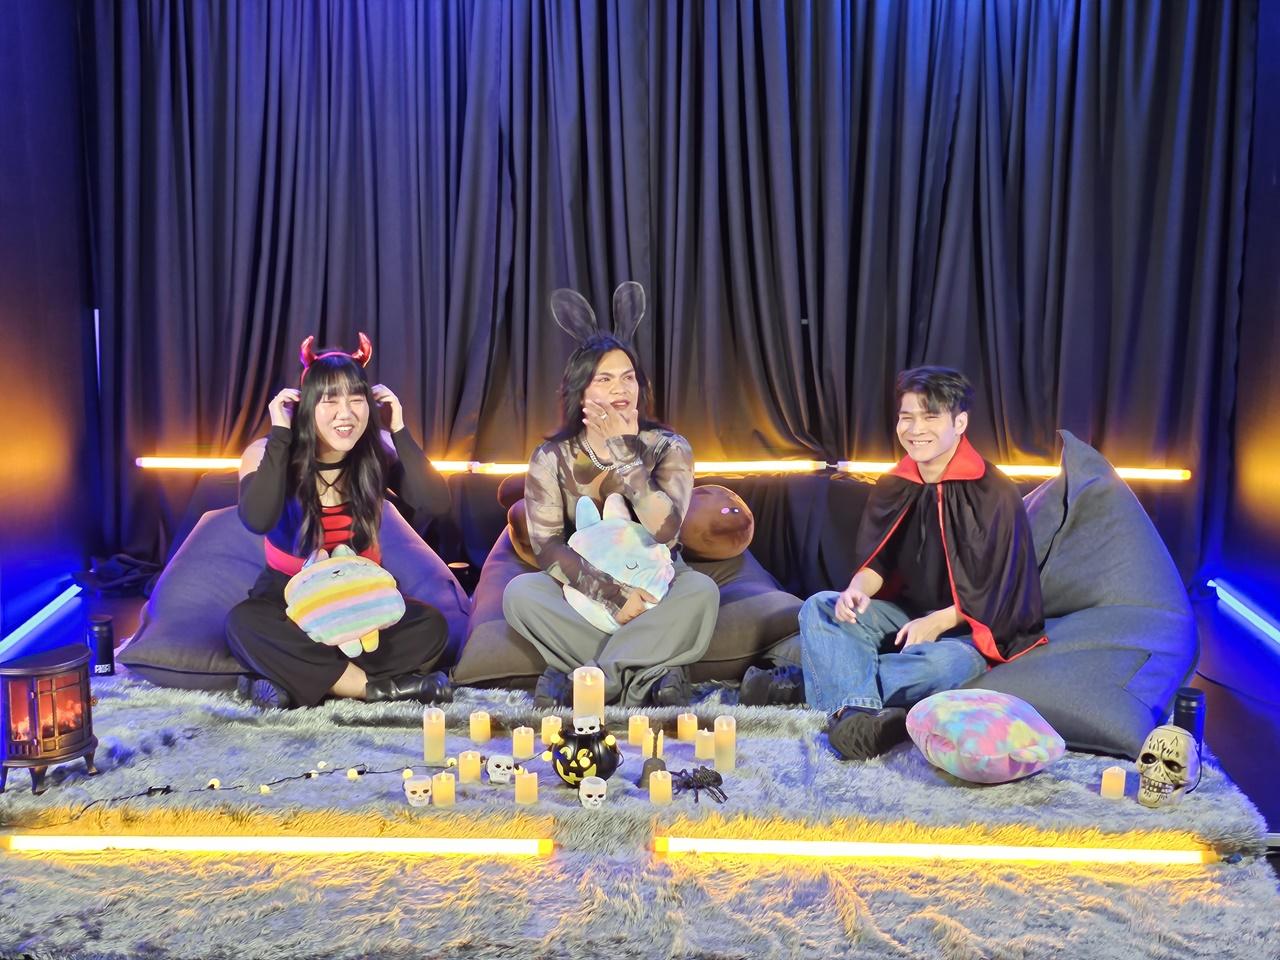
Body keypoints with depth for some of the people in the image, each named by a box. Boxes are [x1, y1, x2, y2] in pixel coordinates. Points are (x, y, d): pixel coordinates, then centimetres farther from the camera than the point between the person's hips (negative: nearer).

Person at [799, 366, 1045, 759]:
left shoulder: (994, 494, -14)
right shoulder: (894, 487, 4)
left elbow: (994, 590, -13)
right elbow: (876, 561, 7)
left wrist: (937, 623, -23)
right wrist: (857, 590, -15)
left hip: (967, 629, -6)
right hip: (905, 614, 6)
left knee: (946, 663, -40)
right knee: (818, 608, -16)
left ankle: (833, 688, -28)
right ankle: (857, 711, -38)